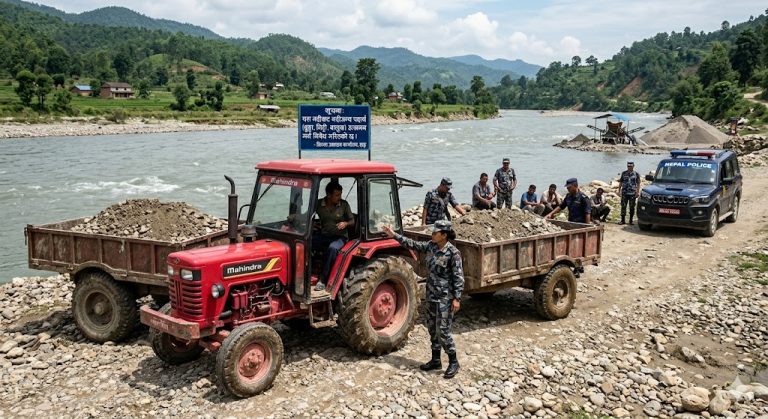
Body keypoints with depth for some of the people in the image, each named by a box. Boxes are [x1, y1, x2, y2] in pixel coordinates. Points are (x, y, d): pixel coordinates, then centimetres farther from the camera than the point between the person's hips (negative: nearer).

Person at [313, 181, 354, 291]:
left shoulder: (344, 204, -4)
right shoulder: (319, 204, -1)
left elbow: (352, 221, 5)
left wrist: (345, 223, -18)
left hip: (339, 237, -2)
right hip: (323, 235, 2)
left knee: (332, 248, -37)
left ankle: (322, 280, -31)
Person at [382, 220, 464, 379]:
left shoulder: (453, 252, -17)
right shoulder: (431, 246, 3)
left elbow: (459, 277, -15)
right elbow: (412, 244, 10)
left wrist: (457, 298, -18)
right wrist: (394, 235, 6)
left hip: (445, 297, -8)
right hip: (431, 295, 8)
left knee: (443, 331, -5)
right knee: (432, 329, 15)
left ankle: (453, 362, 11)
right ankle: (435, 360, 28)